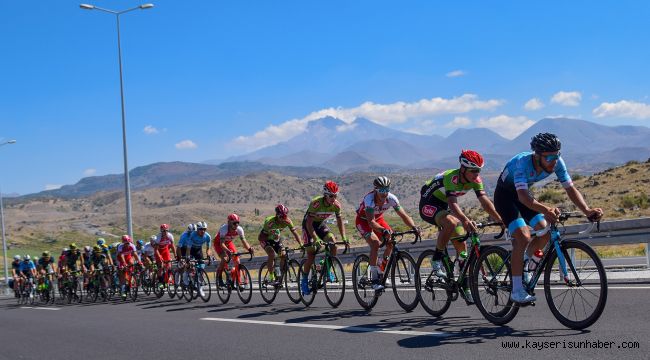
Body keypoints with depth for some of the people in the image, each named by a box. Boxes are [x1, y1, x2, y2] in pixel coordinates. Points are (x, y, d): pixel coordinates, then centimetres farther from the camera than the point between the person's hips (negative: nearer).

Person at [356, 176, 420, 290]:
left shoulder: (391, 198, -23)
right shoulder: (369, 199, -36)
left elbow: (403, 215, -24)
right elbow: (371, 222, -44)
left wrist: (413, 227, -42)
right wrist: (383, 230, -62)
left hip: (378, 219, 5)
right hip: (363, 220, -5)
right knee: (375, 243, -28)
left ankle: (383, 266, 10)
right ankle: (374, 279, -21)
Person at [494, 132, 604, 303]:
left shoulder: (557, 163, -20)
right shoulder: (522, 162, -37)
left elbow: (570, 189, -18)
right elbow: (523, 196, -49)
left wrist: (587, 210, -35)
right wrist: (545, 210, -66)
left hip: (523, 194, 7)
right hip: (505, 195, -7)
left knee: (545, 233, -6)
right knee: (523, 237, -22)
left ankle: (522, 266, 19)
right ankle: (517, 291, -17)